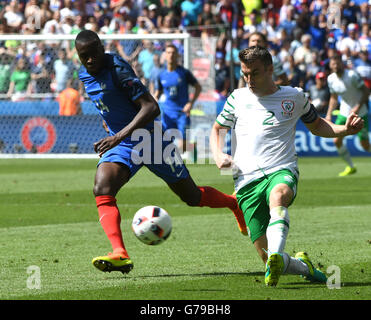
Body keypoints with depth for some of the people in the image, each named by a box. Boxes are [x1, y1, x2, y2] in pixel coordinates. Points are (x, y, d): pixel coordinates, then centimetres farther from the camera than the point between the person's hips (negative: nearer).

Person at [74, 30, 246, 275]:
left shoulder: (117, 68, -22)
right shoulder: (84, 75, 2)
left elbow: (151, 107, -29)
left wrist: (119, 136, -37)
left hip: (150, 138, -6)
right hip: (120, 143, 6)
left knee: (192, 197, 7)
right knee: (102, 189, -23)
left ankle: (236, 203, 38)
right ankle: (120, 254, -33)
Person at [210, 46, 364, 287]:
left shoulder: (294, 97, 11)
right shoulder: (238, 98, 13)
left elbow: (316, 126, 27)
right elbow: (218, 128, 29)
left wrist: (345, 130, 8)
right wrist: (218, 155, 8)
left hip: (282, 171, -1)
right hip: (247, 180, 2)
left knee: (278, 196, -42)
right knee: (265, 253, -10)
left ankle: (276, 257, -60)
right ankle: (302, 266, 21)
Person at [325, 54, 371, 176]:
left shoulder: (352, 75, -19)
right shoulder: (331, 79, 0)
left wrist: (358, 107, -25)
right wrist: (329, 114, 5)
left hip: (360, 113, -5)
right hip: (344, 113, 5)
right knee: (337, 141, -6)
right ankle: (350, 167, 13)